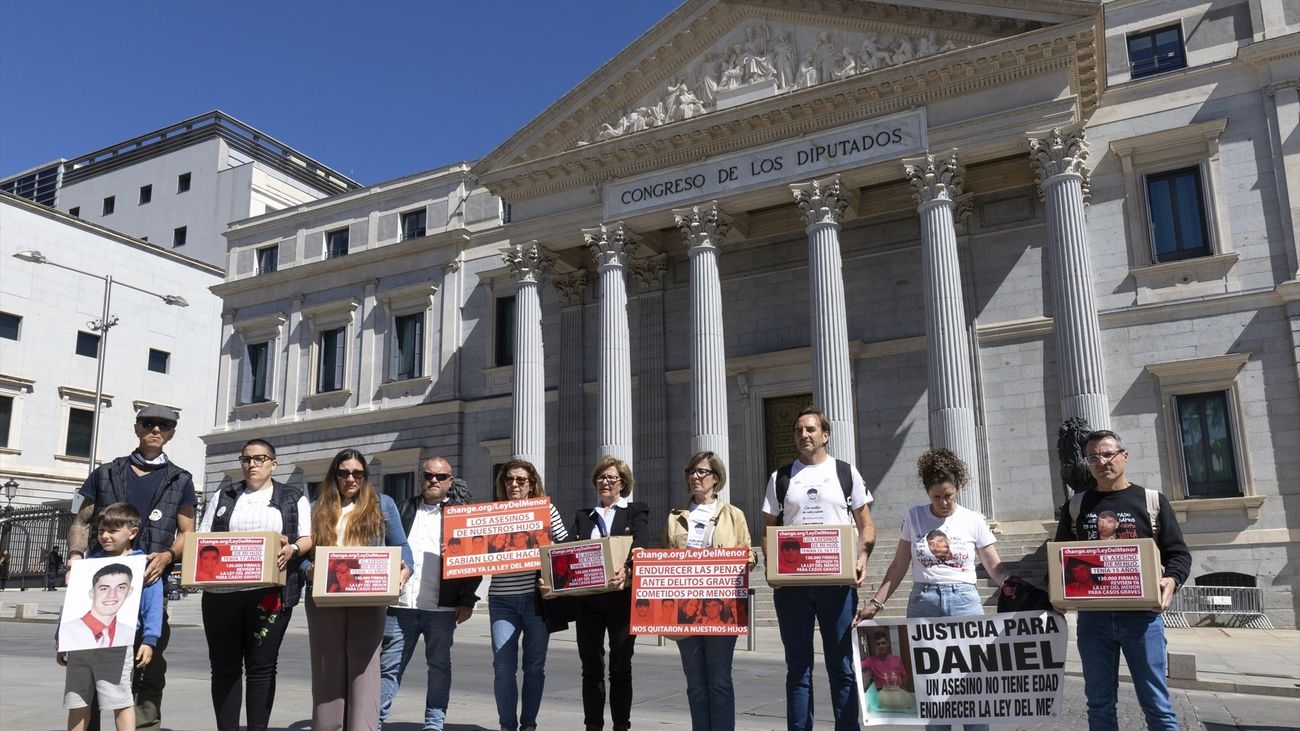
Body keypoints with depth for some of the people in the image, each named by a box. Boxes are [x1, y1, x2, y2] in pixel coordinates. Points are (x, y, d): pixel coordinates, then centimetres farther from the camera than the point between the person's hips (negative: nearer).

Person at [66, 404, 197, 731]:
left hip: (148, 583, -1)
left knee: (150, 666, -2)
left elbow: (187, 533, 8)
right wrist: (76, 554, -4)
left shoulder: (180, 481, 11)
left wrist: (168, 555, -12)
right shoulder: (106, 473, 15)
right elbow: (81, 522, 15)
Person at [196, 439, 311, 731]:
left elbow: (309, 539, 5)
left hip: (269, 594, -2)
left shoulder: (294, 498, 11)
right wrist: (205, 553, -7)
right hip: (221, 592, 3)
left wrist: (292, 549, -16)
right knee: (224, 665, 3)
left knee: (261, 666, -1)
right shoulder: (223, 496, 19)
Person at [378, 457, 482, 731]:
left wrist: (467, 600, -4)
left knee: (439, 666, 7)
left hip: (442, 608, -1)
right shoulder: (404, 509, 12)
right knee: (388, 666, 5)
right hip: (400, 604, 2)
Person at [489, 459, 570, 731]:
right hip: (502, 600, 0)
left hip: (537, 598, 0)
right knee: (503, 667, -2)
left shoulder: (545, 509, 4)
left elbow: (565, 545, 8)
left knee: (535, 666, 8)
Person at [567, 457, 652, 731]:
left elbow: (640, 548, -12)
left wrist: (627, 570, -32)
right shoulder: (583, 515, 15)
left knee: (620, 667, 5)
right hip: (587, 598, 3)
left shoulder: (637, 511, 5)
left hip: (622, 598, -3)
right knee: (591, 668, 7)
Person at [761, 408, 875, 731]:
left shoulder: (847, 473, 8)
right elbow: (769, 529, 11)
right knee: (798, 666, 8)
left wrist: (862, 558, -10)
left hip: (838, 581, -1)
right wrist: (771, 565, -6)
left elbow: (866, 525, 8)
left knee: (842, 665, 4)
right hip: (791, 583, 1)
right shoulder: (781, 478, 11)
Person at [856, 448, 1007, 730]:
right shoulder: (914, 517, 4)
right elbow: (898, 567, 7)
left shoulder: (974, 521, 2)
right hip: (923, 603, 1)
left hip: (964, 601, -1)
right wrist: (875, 603, 0)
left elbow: (995, 568, 3)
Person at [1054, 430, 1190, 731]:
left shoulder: (1152, 501, 5)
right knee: (1100, 704, 10)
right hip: (1092, 617, 2)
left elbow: (1178, 553, 4)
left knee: (1156, 703, 3)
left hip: (1141, 615, -2)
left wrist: (1171, 580, -17)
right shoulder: (1075, 506, 9)